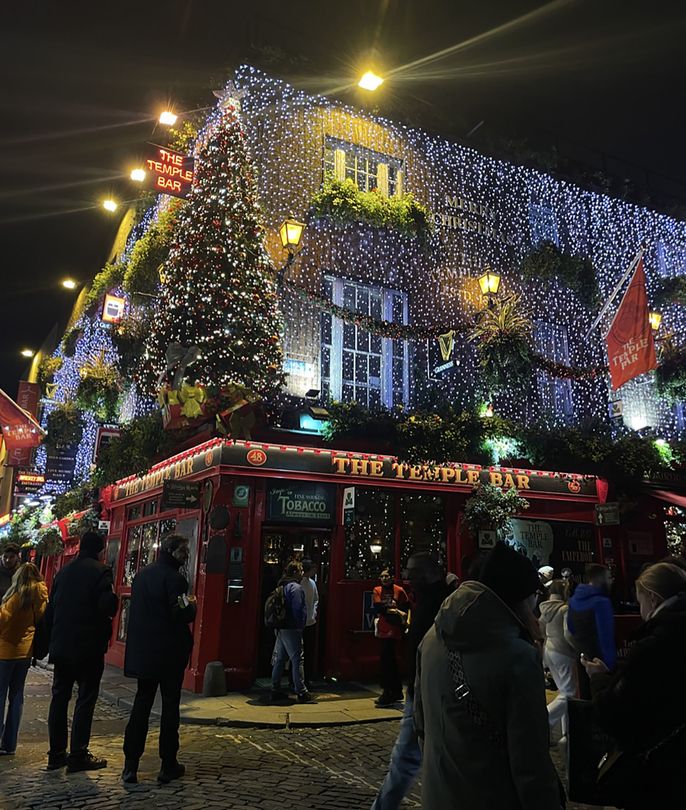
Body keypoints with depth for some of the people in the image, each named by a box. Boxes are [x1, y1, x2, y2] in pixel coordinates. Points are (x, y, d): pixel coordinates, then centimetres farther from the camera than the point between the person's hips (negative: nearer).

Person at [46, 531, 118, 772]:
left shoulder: (63, 572, 10)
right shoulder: (100, 571, -11)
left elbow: (50, 610, 13)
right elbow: (107, 606, -21)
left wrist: (53, 639, 20)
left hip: (60, 646, 7)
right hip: (88, 646, -6)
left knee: (59, 698, 13)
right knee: (86, 699, 2)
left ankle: (56, 754, 20)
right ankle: (78, 756, 5)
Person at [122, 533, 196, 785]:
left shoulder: (141, 574, 8)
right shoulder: (174, 578, -16)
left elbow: (136, 608, 16)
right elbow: (183, 615, -21)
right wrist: (192, 605, -1)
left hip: (142, 651, 6)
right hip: (169, 652, -6)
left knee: (142, 702, 13)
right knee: (170, 705, 5)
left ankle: (130, 764, 13)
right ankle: (168, 765, 12)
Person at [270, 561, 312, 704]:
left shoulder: (281, 586, 15)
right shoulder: (296, 587, -13)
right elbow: (298, 609, -18)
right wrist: (301, 625, -8)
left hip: (280, 629, 9)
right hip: (292, 629, -9)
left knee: (279, 660, 13)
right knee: (297, 660, -4)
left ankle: (276, 690, 18)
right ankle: (301, 692, -2)